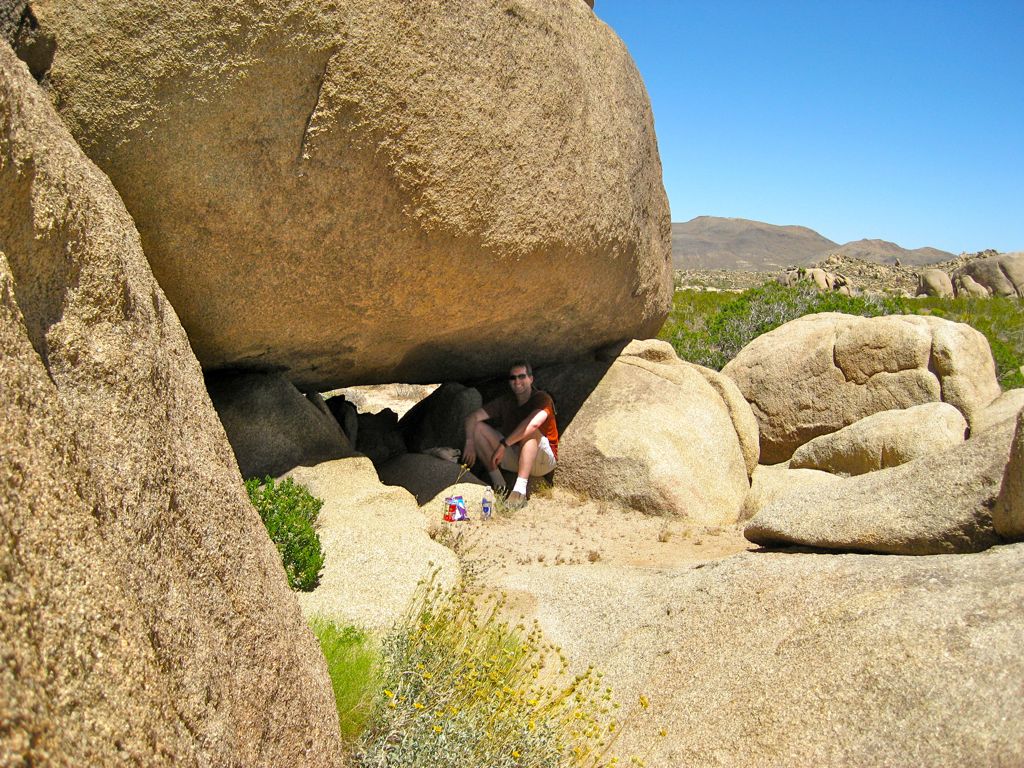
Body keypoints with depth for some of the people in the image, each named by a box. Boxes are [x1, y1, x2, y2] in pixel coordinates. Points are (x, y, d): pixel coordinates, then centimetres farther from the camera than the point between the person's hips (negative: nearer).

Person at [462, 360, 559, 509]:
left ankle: (520, 489, -42)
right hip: (514, 457, 5)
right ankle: (496, 479, -13)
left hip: (542, 461, -5)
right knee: (478, 427, -9)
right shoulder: (505, 402, 4)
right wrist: (469, 443, -22)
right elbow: (472, 417, -3)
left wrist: (503, 445, -36)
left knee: (530, 431, -36)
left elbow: (534, 423, -35)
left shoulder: (541, 399, -12)